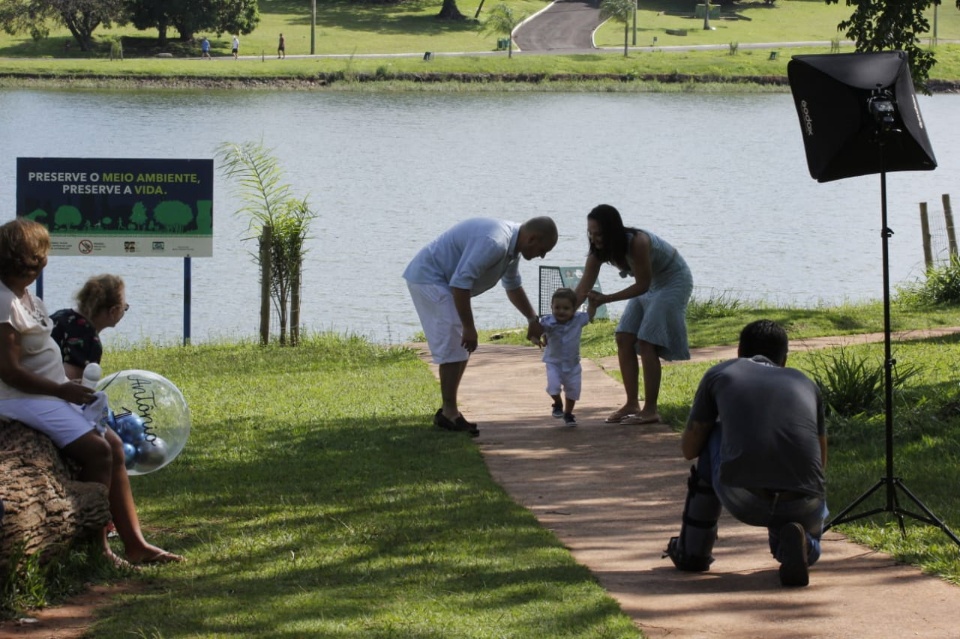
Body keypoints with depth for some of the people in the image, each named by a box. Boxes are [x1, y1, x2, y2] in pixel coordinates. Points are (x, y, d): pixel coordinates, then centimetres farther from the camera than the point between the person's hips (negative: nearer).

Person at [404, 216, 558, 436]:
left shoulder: (512, 245, 5)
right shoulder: (494, 243, -29)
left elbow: (513, 286, 24)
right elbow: (460, 283, -32)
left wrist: (533, 320, 23)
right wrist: (469, 328, -26)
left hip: (441, 280, 11)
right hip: (429, 278, -11)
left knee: (462, 349, 11)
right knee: (453, 347, -14)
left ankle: (448, 411, 17)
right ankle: (449, 413, -9)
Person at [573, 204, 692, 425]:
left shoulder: (637, 243, -35)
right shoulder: (600, 249, -13)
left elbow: (642, 286, -27)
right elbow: (584, 287, -12)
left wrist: (606, 299, -31)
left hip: (673, 280, -8)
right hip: (651, 283, 8)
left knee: (647, 342, -16)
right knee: (624, 338, 0)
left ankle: (650, 410, -12)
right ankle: (632, 404, 7)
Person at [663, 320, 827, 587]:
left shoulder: (720, 374, 18)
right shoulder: (805, 384, 24)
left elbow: (689, 449, 27)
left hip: (741, 499, -1)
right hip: (802, 506, 1)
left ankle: (693, 550, 34)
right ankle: (791, 541, 0)